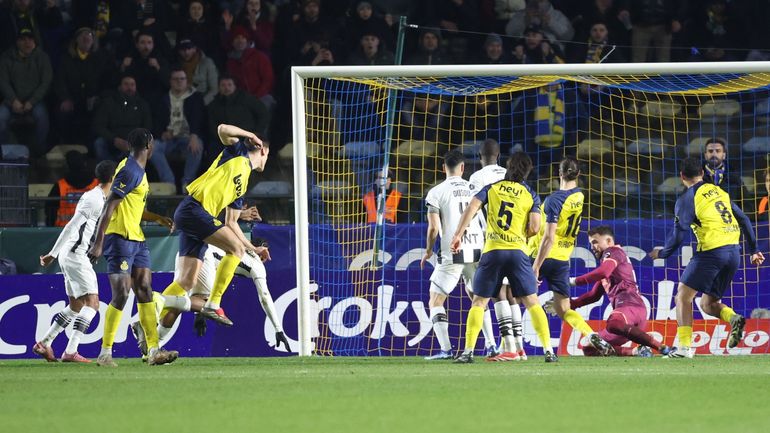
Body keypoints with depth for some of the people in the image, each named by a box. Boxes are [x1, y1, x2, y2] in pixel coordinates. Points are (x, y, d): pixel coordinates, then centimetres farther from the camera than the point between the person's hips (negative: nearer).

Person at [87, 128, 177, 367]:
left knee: (145, 291, 3)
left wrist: (158, 218, 26)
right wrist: (98, 243, -24)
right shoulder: (130, 171, -15)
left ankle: (154, 351, 0)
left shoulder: (138, 171, 16)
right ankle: (105, 353, -4)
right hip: (120, 238, -10)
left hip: (135, 239, 10)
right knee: (121, 295, -11)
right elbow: (109, 207, -20)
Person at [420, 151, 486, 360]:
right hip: (477, 251, 4)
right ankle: (491, 345, 16)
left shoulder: (437, 192, -3)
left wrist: (428, 251, 10)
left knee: (435, 301, 4)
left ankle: (445, 349, -10)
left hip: (452, 254, -4)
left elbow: (433, 227, -7)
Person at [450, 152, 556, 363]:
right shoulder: (531, 195, 6)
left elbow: (471, 208, -6)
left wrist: (458, 235, -5)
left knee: (478, 302, 7)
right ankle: (549, 351, -1)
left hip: (492, 251, 0)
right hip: (518, 251, 0)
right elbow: (534, 227, -3)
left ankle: (468, 351, -2)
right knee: (532, 302, 5)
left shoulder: (491, 188, 8)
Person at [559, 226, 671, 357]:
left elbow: (602, 272, -15)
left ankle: (662, 348, -41)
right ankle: (636, 352, -9)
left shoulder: (614, 251, 6)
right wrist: (570, 304, 25)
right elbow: (594, 295, 36)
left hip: (631, 305, -10)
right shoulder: (608, 260, 35)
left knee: (613, 324, -44)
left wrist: (574, 281, -9)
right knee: (590, 349, 7)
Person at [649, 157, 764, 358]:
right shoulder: (719, 192, 17)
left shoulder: (687, 199, -2)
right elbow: (744, 220, 18)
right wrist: (754, 250, 23)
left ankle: (684, 347, -10)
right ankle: (734, 318, -13)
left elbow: (678, 235, -4)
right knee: (708, 304, 17)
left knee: (683, 296, 1)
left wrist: (662, 253, 13)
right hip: (733, 252, 7)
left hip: (711, 252, -7)